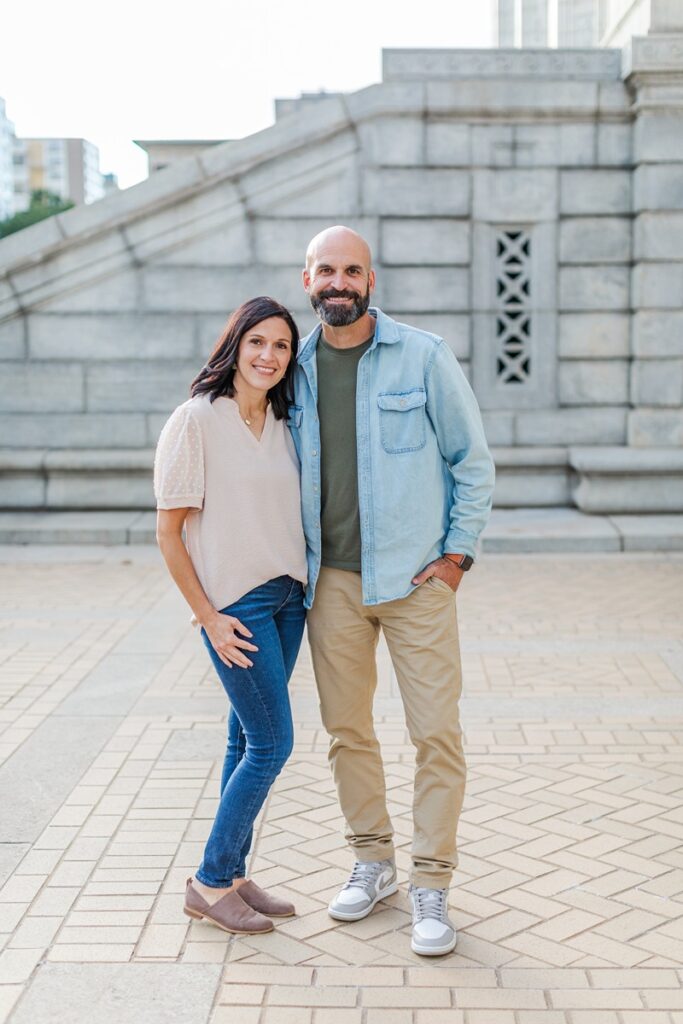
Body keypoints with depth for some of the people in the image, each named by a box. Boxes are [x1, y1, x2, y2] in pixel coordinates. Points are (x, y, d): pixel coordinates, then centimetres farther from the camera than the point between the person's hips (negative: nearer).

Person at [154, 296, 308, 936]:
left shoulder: (279, 424, 9)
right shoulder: (197, 420, -11)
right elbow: (168, 531, -10)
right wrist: (209, 616, -12)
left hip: (286, 599, 7)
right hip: (235, 604, -7)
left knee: (249, 740, 11)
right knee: (273, 743, -6)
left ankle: (231, 877, 22)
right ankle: (210, 883, 8)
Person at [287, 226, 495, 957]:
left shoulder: (423, 357, -5)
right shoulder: (296, 368, 6)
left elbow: (473, 460, 1)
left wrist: (459, 552, -5)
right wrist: (295, 563, 10)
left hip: (415, 577, -3)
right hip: (333, 580, 4)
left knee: (436, 735, -2)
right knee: (346, 729, 11)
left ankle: (431, 887, 11)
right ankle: (372, 862, 29)